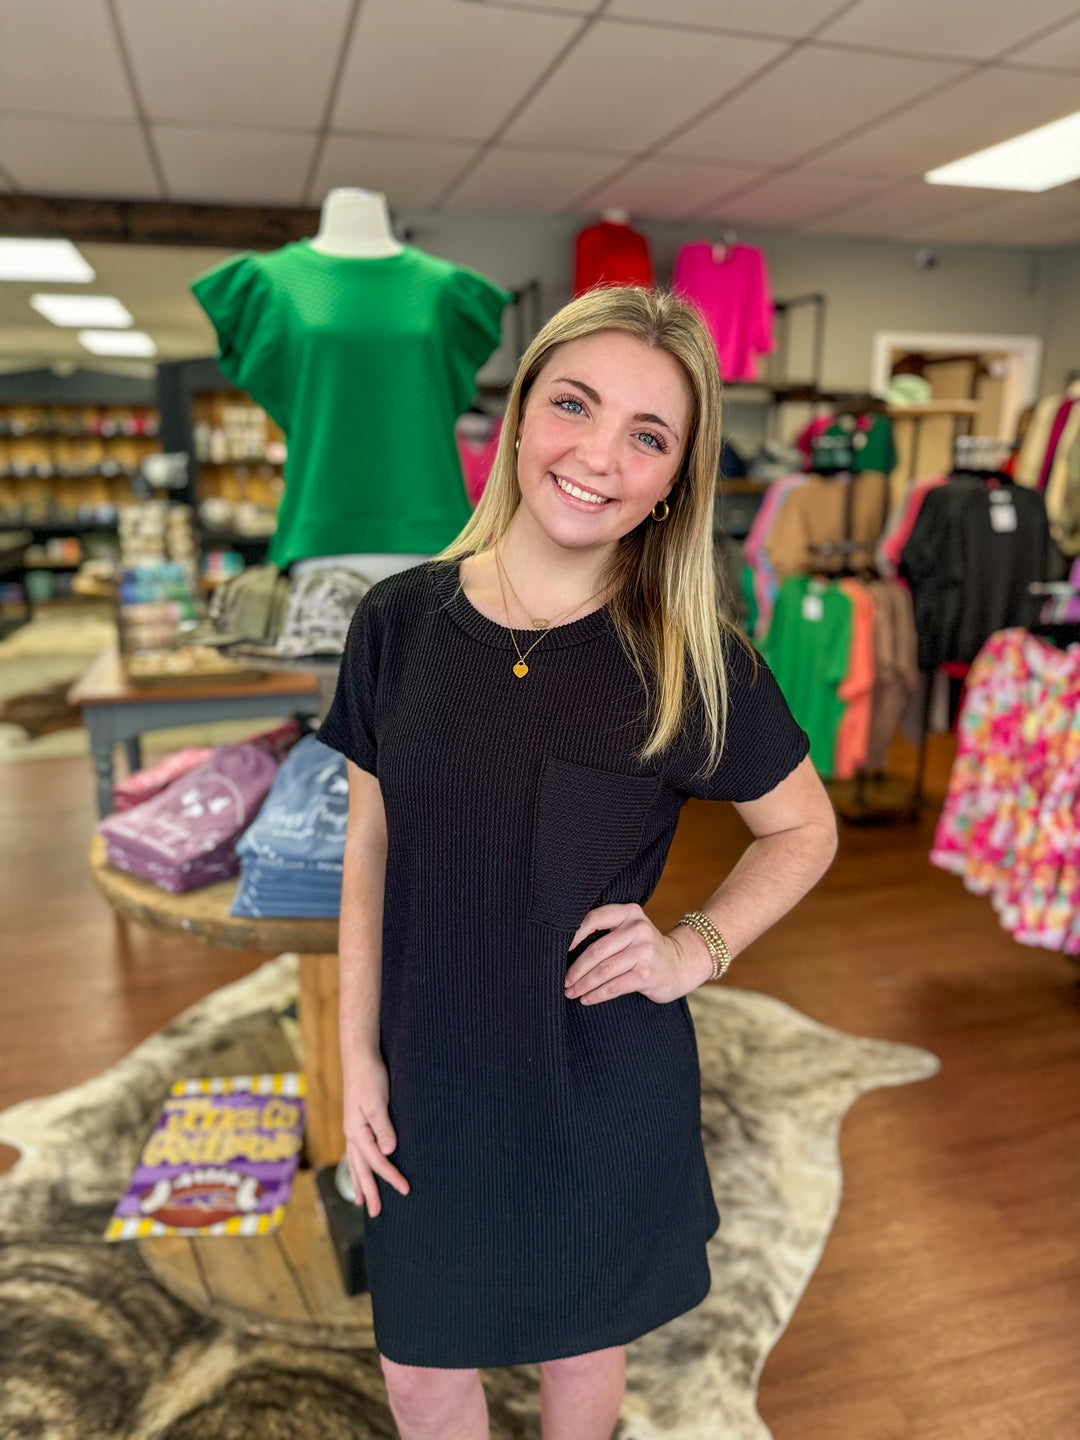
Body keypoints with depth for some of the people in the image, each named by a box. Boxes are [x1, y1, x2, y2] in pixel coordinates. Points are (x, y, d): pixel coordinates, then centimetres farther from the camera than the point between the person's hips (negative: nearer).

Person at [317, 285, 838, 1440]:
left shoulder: (693, 659, -14)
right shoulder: (400, 620, -10)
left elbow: (805, 829, 1)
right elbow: (370, 850, -1)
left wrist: (697, 947, -14)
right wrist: (359, 1055, -1)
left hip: (606, 1086, -1)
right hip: (432, 1079, 2)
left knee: (582, 1344, 25)